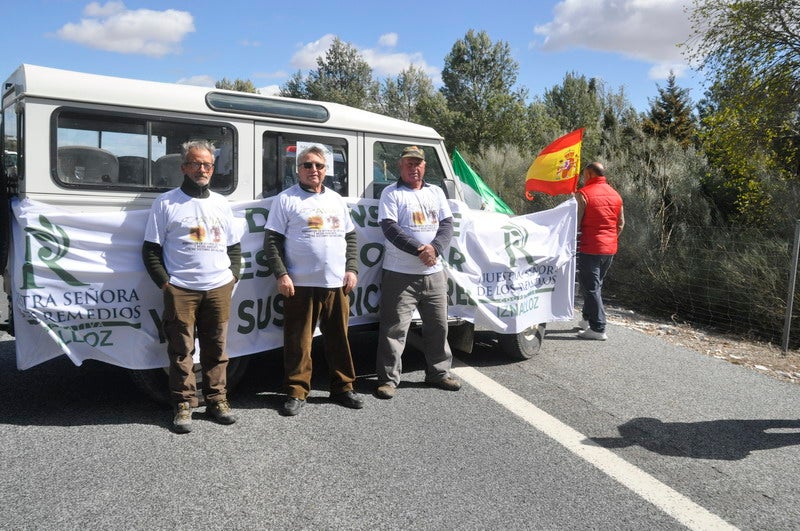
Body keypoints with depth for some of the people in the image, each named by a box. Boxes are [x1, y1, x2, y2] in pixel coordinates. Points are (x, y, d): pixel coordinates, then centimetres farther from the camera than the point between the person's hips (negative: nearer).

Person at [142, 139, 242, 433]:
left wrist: (233, 276, 7)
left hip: (219, 288, 3)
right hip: (180, 290, -3)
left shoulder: (221, 203, 16)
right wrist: (164, 282, -6)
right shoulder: (166, 203, 4)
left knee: (216, 348, 8)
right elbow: (151, 249, 3)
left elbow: (234, 246, 21)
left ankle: (217, 399, 18)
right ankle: (183, 404, 10)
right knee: (181, 349, 1)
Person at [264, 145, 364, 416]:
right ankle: (296, 392, 12)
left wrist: (351, 269, 7)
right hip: (300, 285, -4)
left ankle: (343, 387, 23)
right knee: (298, 341, 0)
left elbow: (350, 238, 20)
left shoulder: (336, 199, 17)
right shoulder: (286, 199, 2)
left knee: (339, 339, 11)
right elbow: (272, 240, -2)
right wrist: (281, 274, -11)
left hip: (337, 284, 4)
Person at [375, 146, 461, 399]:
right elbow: (390, 228, -12)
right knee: (394, 328, -3)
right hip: (400, 274, -5)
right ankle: (388, 378, 6)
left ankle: (439, 373, 27)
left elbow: (447, 224, 6)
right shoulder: (391, 193, -1)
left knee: (438, 326, 13)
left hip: (434, 273, 5)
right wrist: (418, 250, -20)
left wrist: (434, 247, -13)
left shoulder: (436, 192, 14)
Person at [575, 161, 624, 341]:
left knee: (590, 287, -2)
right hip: (610, 249, 8)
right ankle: (588, 319, 30)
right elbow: (621, 223, 16)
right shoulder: (615, 195, 11)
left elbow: (575, 221, -14)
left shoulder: (583, 193, -12)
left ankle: (598, 328, -3)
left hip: (590, 248, -8)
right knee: (596, 285, 20)